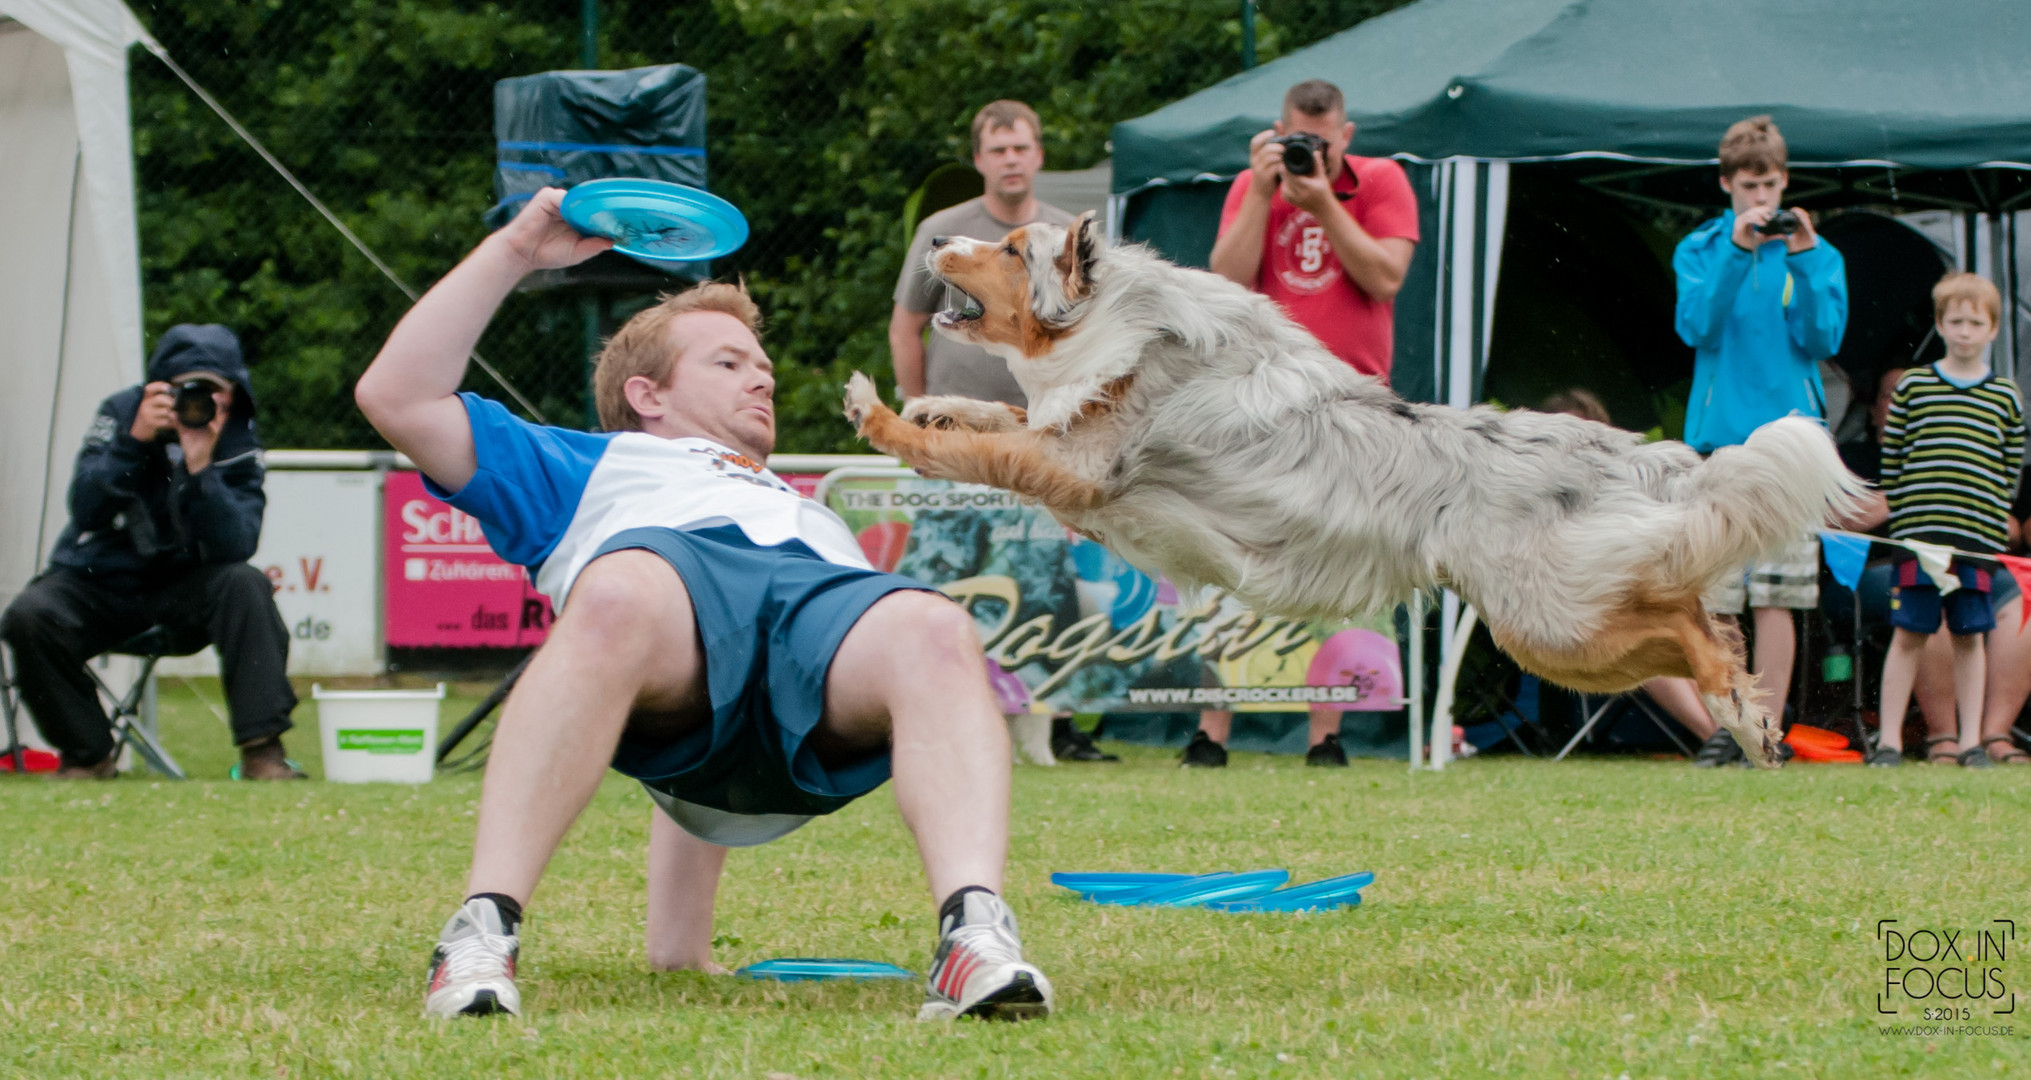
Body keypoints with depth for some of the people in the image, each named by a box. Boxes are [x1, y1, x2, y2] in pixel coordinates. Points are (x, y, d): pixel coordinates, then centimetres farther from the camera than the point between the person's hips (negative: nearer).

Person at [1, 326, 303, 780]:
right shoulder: (120, 414, -9)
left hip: (181, 589, 0)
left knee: (246, 585, -29)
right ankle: (87, 755, -10)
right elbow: (86, 509, -22)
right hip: (96, 584, 0)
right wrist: (134, 441, -33)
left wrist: (201, 468, -33)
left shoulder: (236, 442, -8)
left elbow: (235, 548, -23)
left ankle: (263, 751, -27)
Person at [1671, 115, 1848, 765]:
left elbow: (1823, 340, 0)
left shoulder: (1817, 254, 9)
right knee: (1715, 596, -2)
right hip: (1718, 435, 0)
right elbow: (1697, 326, -6)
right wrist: (1737, 253, -14)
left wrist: (1803, 261, -10)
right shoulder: (1700, 249, 9)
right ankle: (1725, 725, 5)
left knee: (1774, 598, -4)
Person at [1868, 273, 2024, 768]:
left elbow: (2012, 468, 10)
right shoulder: (1912, 387, 5)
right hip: (1918, 535, -1)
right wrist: (1900, 513, 0)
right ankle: (1889, 740, 3)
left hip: (1978, 538, 1)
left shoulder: (2006, 398, 8)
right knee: (1908, 634, 0)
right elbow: (1891, 458, 6)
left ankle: (1971, 741, 12)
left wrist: (1997, 527, 3)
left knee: (1969, 637, 7)